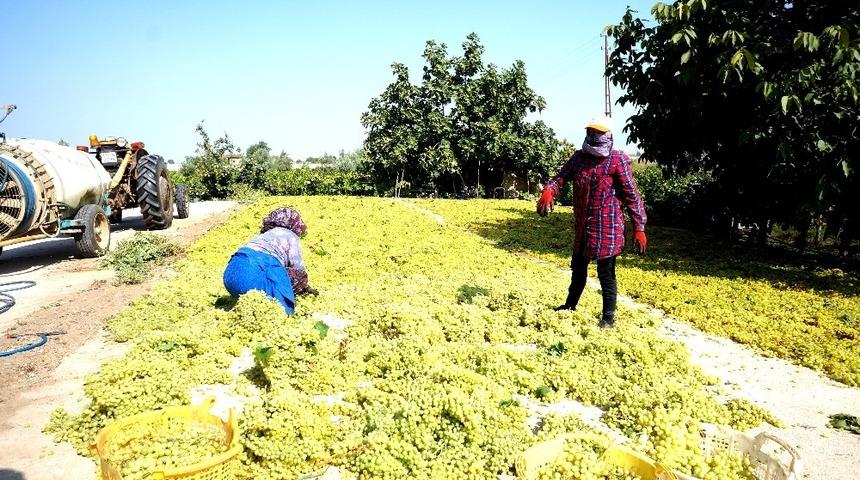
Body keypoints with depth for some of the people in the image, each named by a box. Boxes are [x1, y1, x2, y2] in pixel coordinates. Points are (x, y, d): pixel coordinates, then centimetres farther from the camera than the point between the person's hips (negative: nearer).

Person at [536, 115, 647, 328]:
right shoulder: (578, 157, 7)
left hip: (607, 228, -6)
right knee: (578, 268, 21)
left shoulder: (617, 160, -8)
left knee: (606, 274, 1)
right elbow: (560, 178, 2)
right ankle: (570, 305, 39)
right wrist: (548, 192, -22)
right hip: (582, 228, 6)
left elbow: (632, 196, -8)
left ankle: (608, 317, 15)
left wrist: (639, 228, -11)